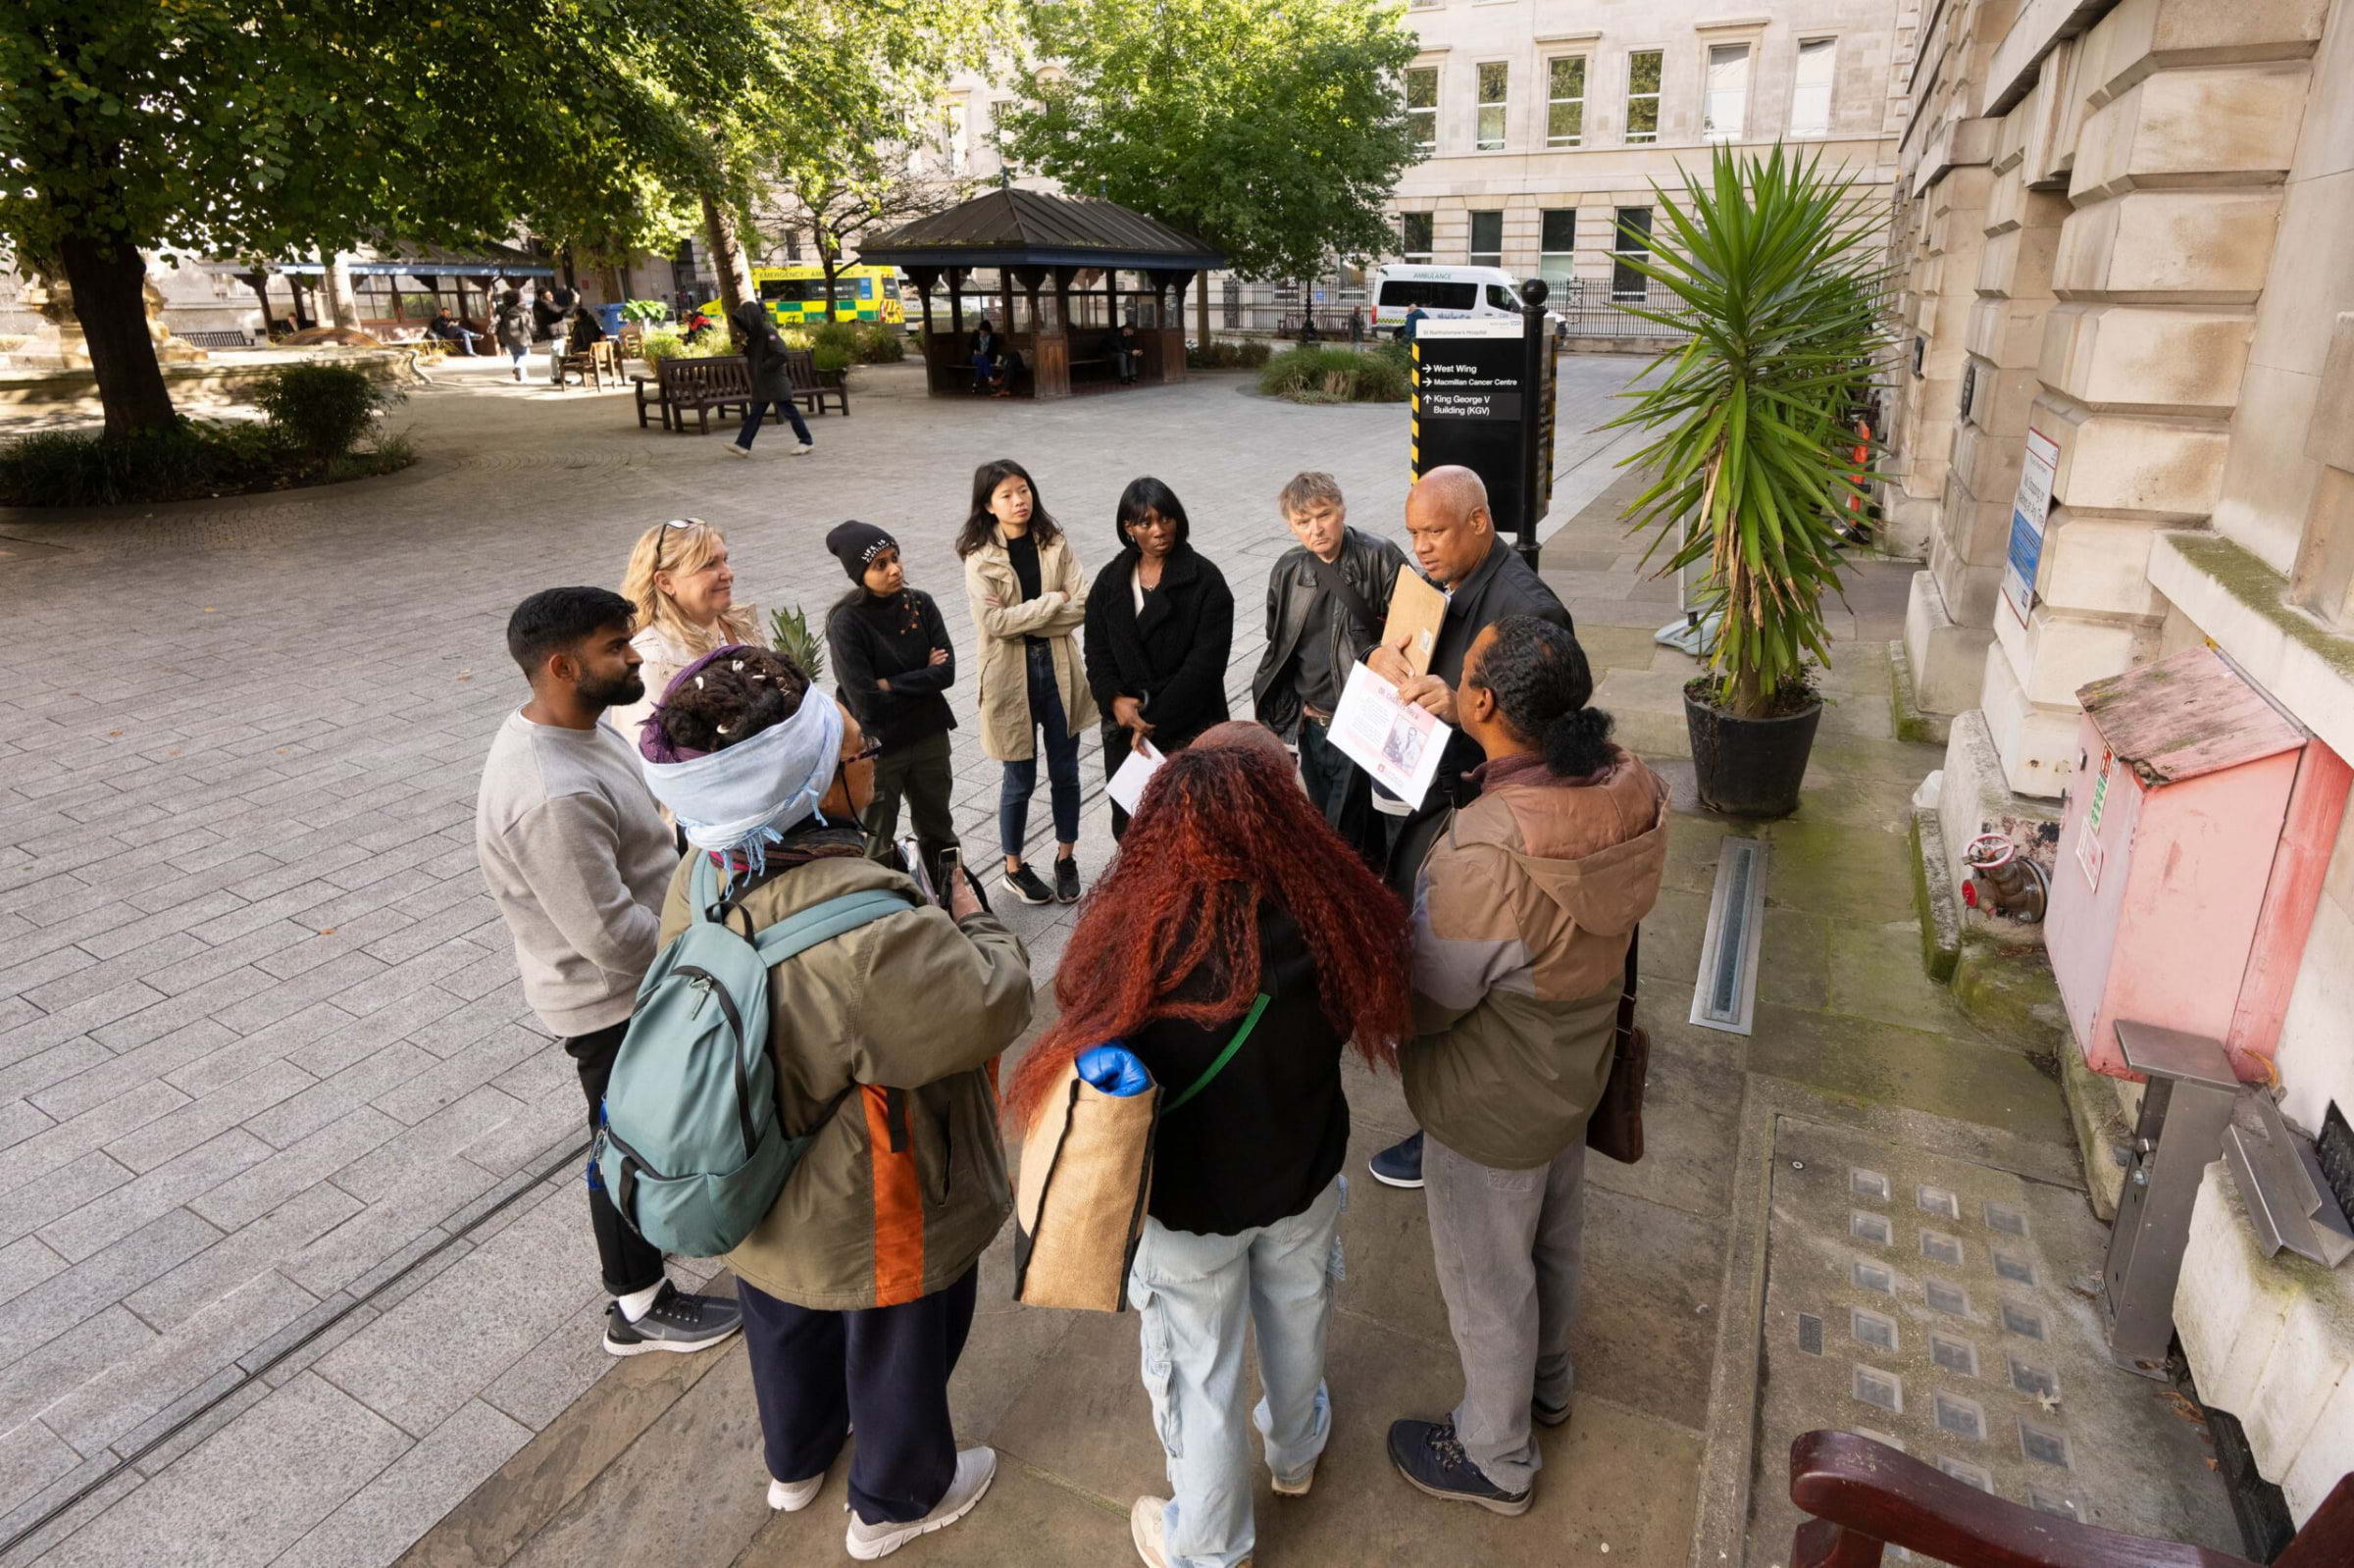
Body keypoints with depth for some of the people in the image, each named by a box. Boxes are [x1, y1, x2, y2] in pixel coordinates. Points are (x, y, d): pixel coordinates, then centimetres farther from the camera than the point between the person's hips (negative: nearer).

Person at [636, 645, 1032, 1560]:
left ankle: (795, 1462, 62)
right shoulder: (864, 933, -42)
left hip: (759, 1197, 7)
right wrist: (973, 926, -12)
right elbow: (992, 1006, -30)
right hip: (873, 1220, -7)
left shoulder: (701, 879, -16)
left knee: (789, 1329, 33)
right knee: (898, 1353, 24)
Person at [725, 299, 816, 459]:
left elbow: (781, 354, -25)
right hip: (760, 384, 9)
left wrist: (763, 367, -20)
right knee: (754, 414, 7)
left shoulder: (768, 332, -16)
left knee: (788, 411, 0)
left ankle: (807, 441, 11)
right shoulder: (753, 335, 10)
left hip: (775, 382, -9)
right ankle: (743, 445, 6)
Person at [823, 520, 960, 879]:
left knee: (938, 834, 22)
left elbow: (947, 672, -10)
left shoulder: (920, 604, -4)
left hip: (930, 738, 5)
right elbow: (867, 703, -23)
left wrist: (890, 685, -17)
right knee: (877, 848, 12)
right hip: (876, 748, -5)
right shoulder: (846, 622, -18)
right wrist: (922, 676, -13)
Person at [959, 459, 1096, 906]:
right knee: (1021, 779, 9)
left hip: (1059, 667, 3)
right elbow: (994, 620, -20)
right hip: (1010, 674, -3)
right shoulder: (979, 556, -9)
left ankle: (1066, 859, 32)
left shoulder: (1055, 542, 0)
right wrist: (1053, 602, -16)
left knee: (1065, 772, 13)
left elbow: (1082, 605, -9)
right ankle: (1014, 869, 28)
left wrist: (1025, 620, -16)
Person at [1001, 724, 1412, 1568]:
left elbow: (1091, 1049, -14)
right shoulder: (1326, 914, -29)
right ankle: (1296, 1454, 62)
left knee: (1199, 1372, 23)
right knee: (1296, 1326, 32)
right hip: (1302, 1180, 3)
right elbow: (1358, 1019, -8)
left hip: (1187, 1199, -2)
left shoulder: (1134, 934, -34)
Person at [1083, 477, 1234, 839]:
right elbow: (1097, 650, 8)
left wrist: (1156, 721, -15)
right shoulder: (1110, 581, 8)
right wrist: (1114, 699, -12)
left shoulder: (1205, 580, -7)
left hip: (1189, 729, -4)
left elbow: (1206, 660, -13)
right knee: (1129, 827, 9)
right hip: (1125, 728, 4)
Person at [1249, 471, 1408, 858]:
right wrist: (1292, 706, 12)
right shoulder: (1288, 570, 4)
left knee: (1349, 832, -5)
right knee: (1324, 822, 17)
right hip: (1312, 724, 6)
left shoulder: (1381, 559, -13)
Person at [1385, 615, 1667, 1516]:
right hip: (1576, 1067, 8)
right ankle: (1546, 1381, 59)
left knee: (1486, 1277, 18)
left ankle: (1494, 1460, 43)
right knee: (1553, 1239, 31)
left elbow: (1421, 1004, -28)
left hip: (1494, 1106, -7)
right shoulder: (1629, 787, -16)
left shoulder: (1487, 857, -41)